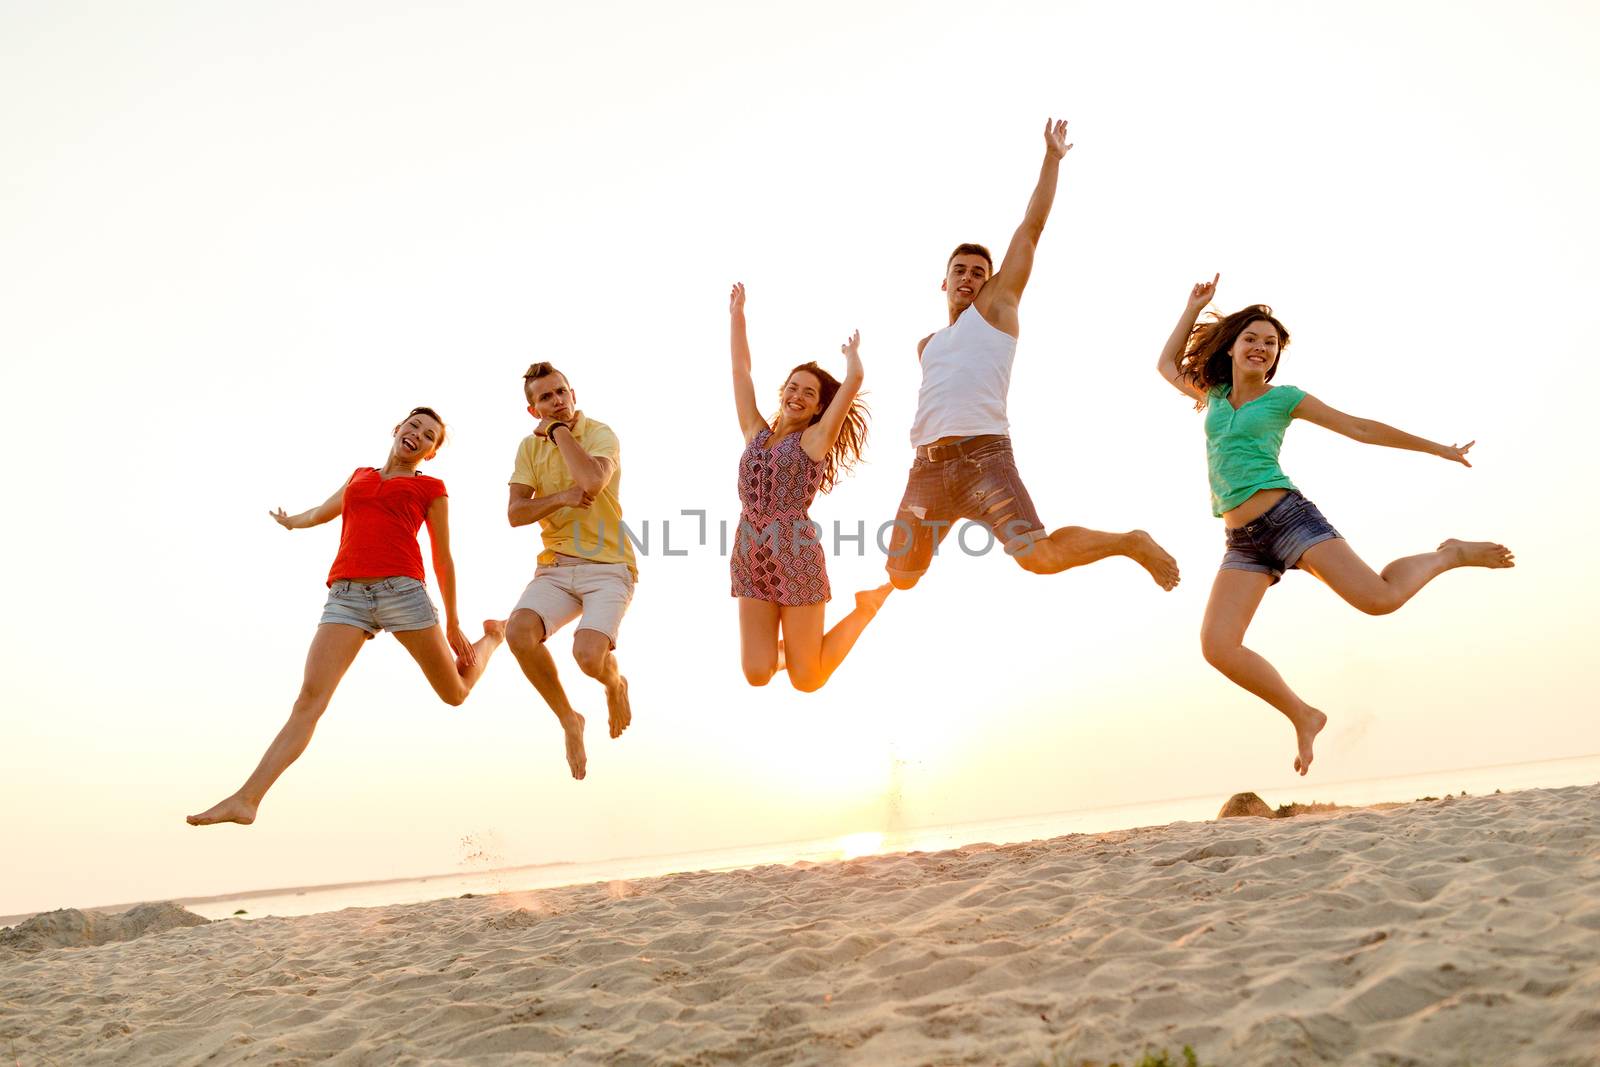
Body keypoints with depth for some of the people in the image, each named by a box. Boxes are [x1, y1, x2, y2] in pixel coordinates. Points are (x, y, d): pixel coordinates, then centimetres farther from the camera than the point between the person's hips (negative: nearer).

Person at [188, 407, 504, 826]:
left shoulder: (430, 488, 14)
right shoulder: (359, 476, 25)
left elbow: (443, 560, 14)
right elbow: (323, 511, 45)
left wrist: (453, 625, 14)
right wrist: (291, 521, 64)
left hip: (402, 588, -2)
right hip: (347, 595, 2)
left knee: (455, 693, 11)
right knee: (309, 700, -15)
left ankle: (492, 636, 41)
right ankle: (247, 799, -17)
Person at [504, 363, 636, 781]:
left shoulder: (600, 433, -5)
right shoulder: (530, 446, 10)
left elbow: (592, 481, -27)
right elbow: (515, 514, 2)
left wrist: (560, 430, -13)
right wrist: (561, 498, -15)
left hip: (608, 566, -4)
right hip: (555, 568, 4)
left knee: (588, 655, -26)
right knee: (519, 631, -25)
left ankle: (615, 684, 16)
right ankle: (569, 720, -1)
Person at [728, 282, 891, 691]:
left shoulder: (816, 438, 3)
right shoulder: (756, 432, 14)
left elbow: (854, 379, -3)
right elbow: (740, 368, 16)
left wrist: (851, 353, 17)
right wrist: (736, 313, 18)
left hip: (796, 556, -4)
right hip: (749, 557, 4)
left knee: (807, 681, 0)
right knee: (757, 674, -3)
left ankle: (867, 607, 23)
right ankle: (781, 647, 32)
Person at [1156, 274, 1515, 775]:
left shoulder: (1283, 397, 7)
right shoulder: (1215, 395, 18)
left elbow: (1360, 428, 10)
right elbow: (1167, 365, 33)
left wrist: (1438, 449, 13)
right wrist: (1194, 307, 28)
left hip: (1288, 515, -3)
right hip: (1243, 543, 4)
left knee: (1381, 598, -20)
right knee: (1217, 646, -16)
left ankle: (1451, 555, 13)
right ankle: (1303, 716, 2)